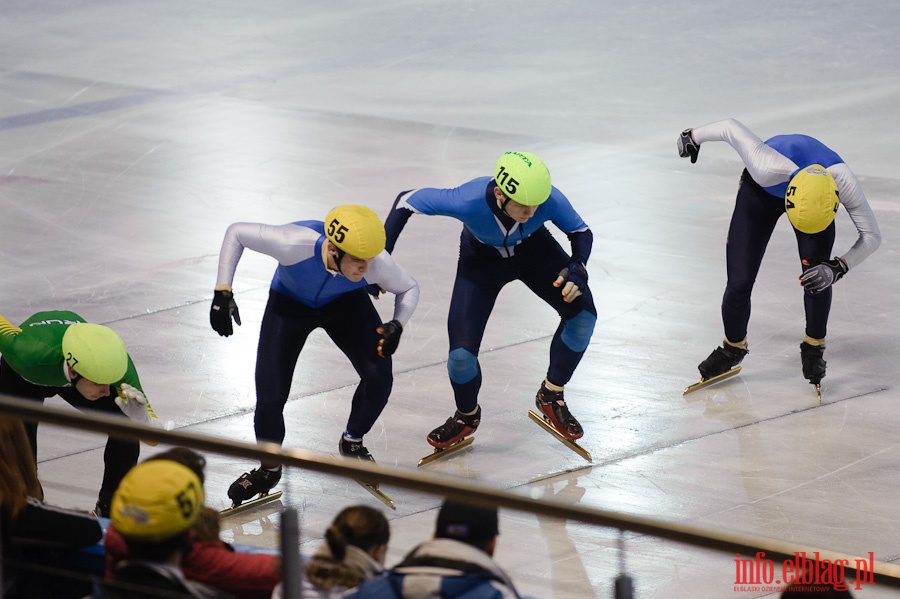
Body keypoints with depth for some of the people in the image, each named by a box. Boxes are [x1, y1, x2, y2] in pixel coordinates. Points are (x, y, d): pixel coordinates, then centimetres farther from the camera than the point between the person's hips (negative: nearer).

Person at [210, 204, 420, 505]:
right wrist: (223, 293, -31)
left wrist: (397, 325, -31)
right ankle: (269, 469, 21)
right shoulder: (294, 243, -44)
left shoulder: (377, 262, -35)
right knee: (270, 398, -11)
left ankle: (352, 443, 18)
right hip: (289, 303, -2)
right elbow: (237, 232, -26)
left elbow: (409, 288, -12)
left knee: (379, 377, -15)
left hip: (345, 302, 2)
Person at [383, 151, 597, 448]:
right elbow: (406, 200, -26)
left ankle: (551, 396, 8)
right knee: (461, 352, -12)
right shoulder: (468, 201, -42)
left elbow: (581, 232, -15)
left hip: (534, 249, 2)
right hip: (481, 259, -2)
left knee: (582, 314, -18)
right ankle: (467, 416, 24)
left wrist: (577, 268, -35)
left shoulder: (550, 200, -36)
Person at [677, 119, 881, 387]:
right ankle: (733, 347, 20)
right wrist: (694, 136, -10)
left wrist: (838, 268, -42)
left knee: (817, 273, -19)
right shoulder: (768, 169, -45)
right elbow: (731, 127, -29)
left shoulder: (844, 182, -39)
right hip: (760, 194, -1)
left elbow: (871, 236, -27)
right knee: (739, 283, -9)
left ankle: (813, 347, 5)